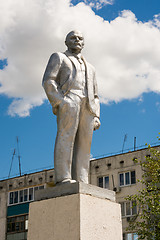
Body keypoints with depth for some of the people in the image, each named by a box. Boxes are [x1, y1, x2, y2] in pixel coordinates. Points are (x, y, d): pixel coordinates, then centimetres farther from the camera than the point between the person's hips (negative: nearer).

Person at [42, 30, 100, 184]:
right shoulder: (58, 57, 21)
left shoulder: (90, 68, 36)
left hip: (88, 106, 5)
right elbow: (48, 81, 4)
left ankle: (81, 183, -13)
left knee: (84, 143, -7)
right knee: (66, 137, -18)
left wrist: (96, 116, 12)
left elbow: (95, 96, 29)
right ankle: (63, 178, -25)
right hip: (68, 100, -5)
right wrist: (59, 102, -12)